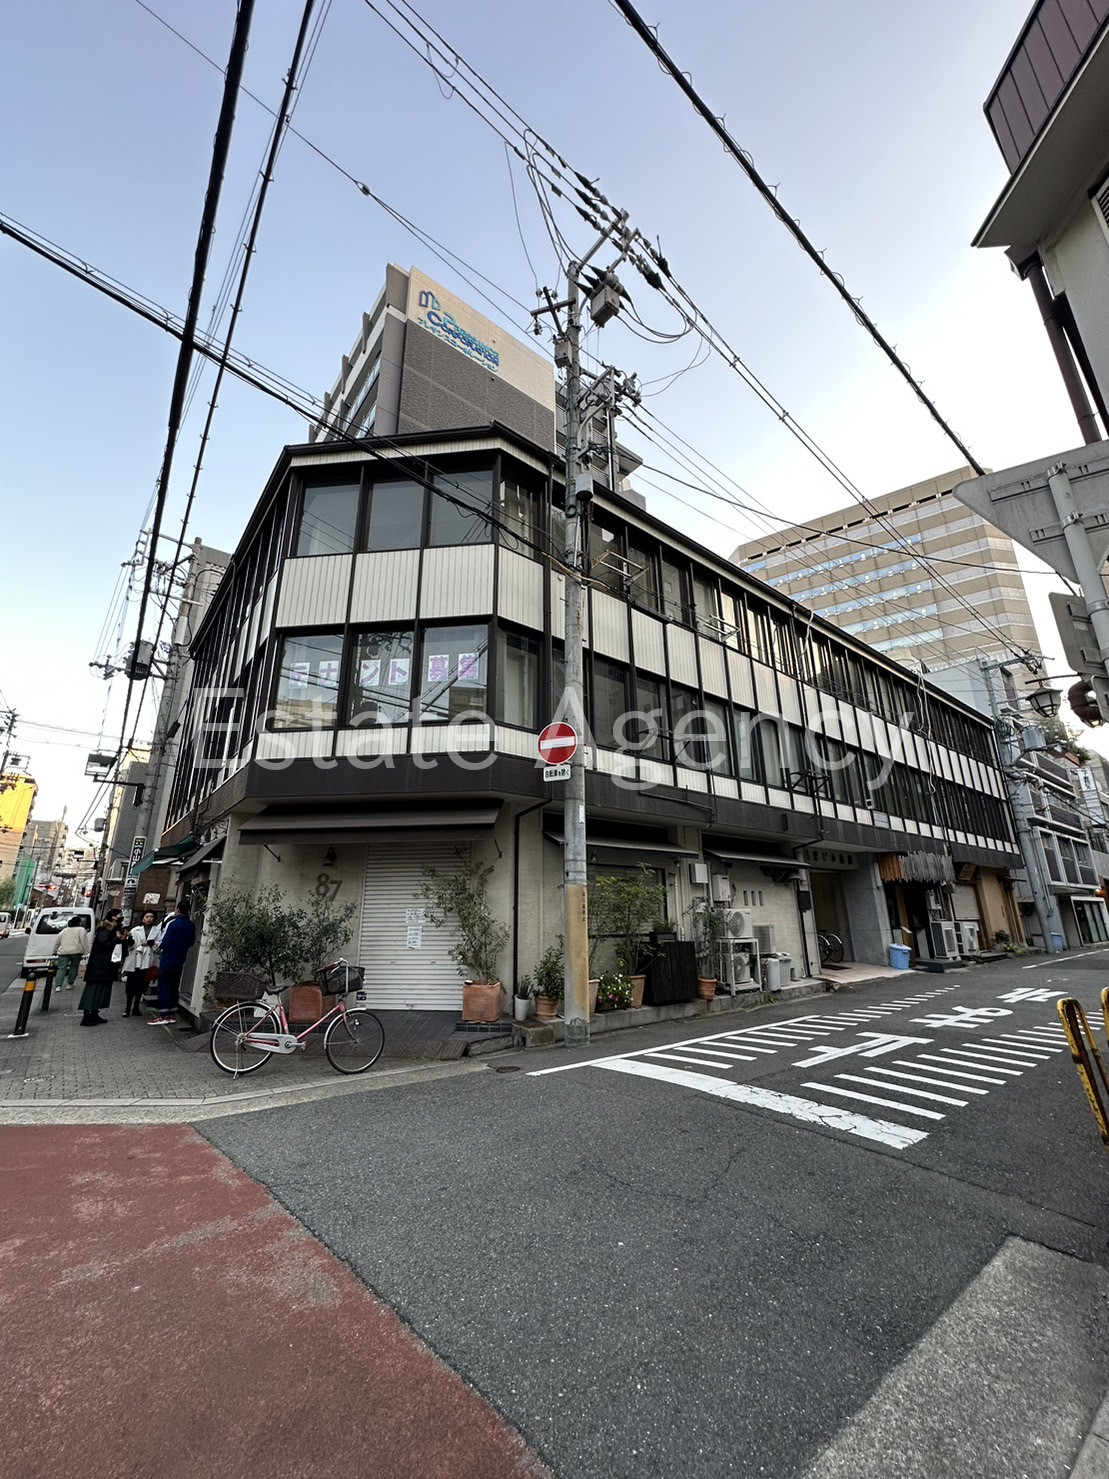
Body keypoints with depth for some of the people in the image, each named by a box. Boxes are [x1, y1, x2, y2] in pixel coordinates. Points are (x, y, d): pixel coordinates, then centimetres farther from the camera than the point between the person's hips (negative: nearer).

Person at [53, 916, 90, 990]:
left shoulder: (64, 930, 21)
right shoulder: (81, 930, 3)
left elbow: (58, 942, 22)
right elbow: (84, 942, -6)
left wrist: (55, 951, 32)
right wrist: (85, 952, -4)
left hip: (63, 952, 4)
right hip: (76, 952, -4)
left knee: (61, 968, 1)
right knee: (73, 968, 9)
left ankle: (58, 985, -8)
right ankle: (69, 984, 11)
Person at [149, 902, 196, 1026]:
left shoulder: (173, 923, -15)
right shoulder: (191, 926, 3)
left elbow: (164, 942, -17)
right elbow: (191, 942, 11)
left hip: (168, 960, -6)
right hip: (180, 961, 6)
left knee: (164, 986, -1)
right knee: (174, 986, 13)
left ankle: (162, 1015, -1)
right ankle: (172, 1013, 17)